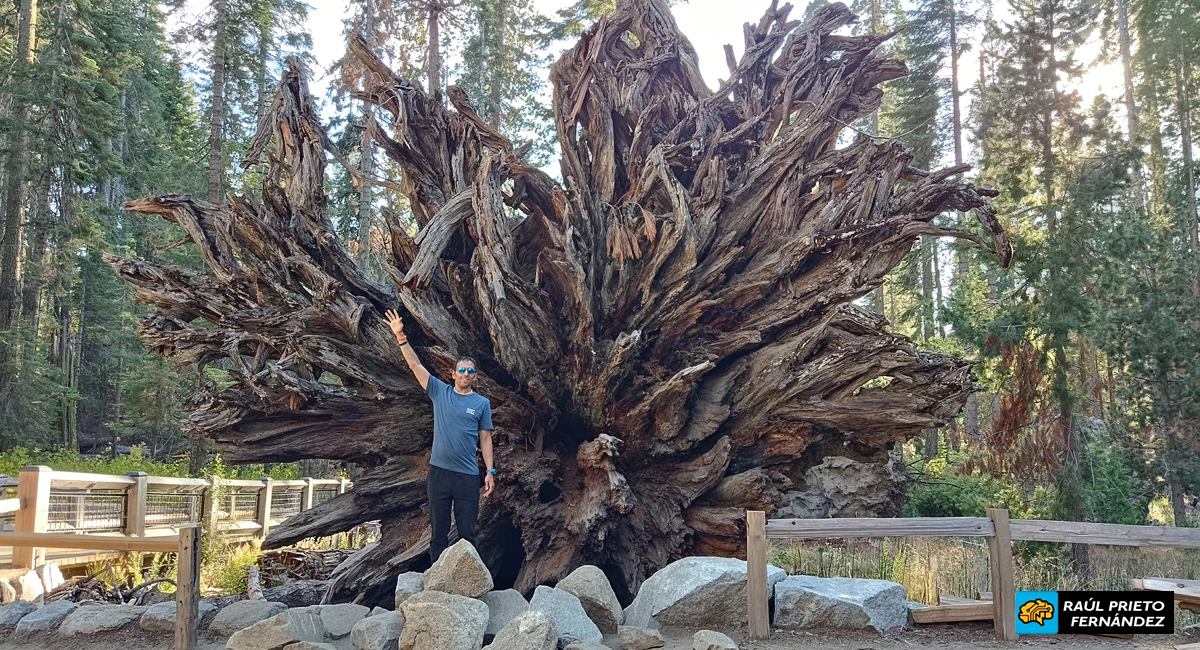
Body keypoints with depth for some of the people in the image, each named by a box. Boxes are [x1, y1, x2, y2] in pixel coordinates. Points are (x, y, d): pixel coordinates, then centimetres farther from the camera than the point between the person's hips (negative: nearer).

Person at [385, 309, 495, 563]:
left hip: (468, 476, -1)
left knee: (467, 532, 4)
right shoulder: (440, 392, 4)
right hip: (439, 472, 1)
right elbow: (415, 365, 0)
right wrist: (400, 337, -10)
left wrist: (490, 471, -1)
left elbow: (485, 439, 5)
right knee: (439, 530, 7)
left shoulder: (482, 403, 4)